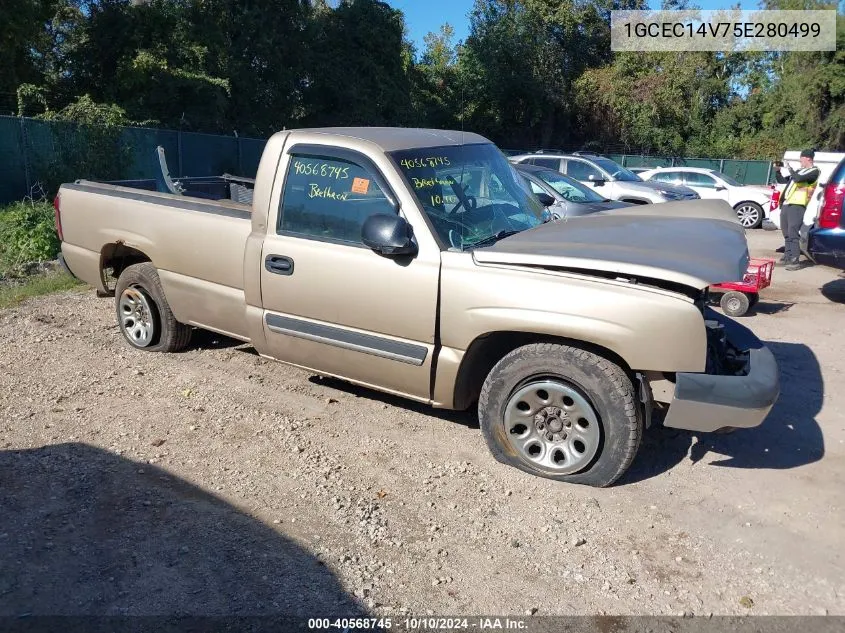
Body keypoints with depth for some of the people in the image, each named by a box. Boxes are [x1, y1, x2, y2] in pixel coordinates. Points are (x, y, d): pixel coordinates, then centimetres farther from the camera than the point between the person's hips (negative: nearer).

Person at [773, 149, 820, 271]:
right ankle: (787, 257, 19)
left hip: (797, 206, -8)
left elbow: (798, 179, -20)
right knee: (787, 234, 12)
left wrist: (790, 169, -5)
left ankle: (794, 261, -14)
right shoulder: (799, 171, 23)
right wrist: (778, 170, 13)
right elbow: (782, 180, 28)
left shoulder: (814, 171, -2)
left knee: (793, 234, -14)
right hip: (786, 204, 8)